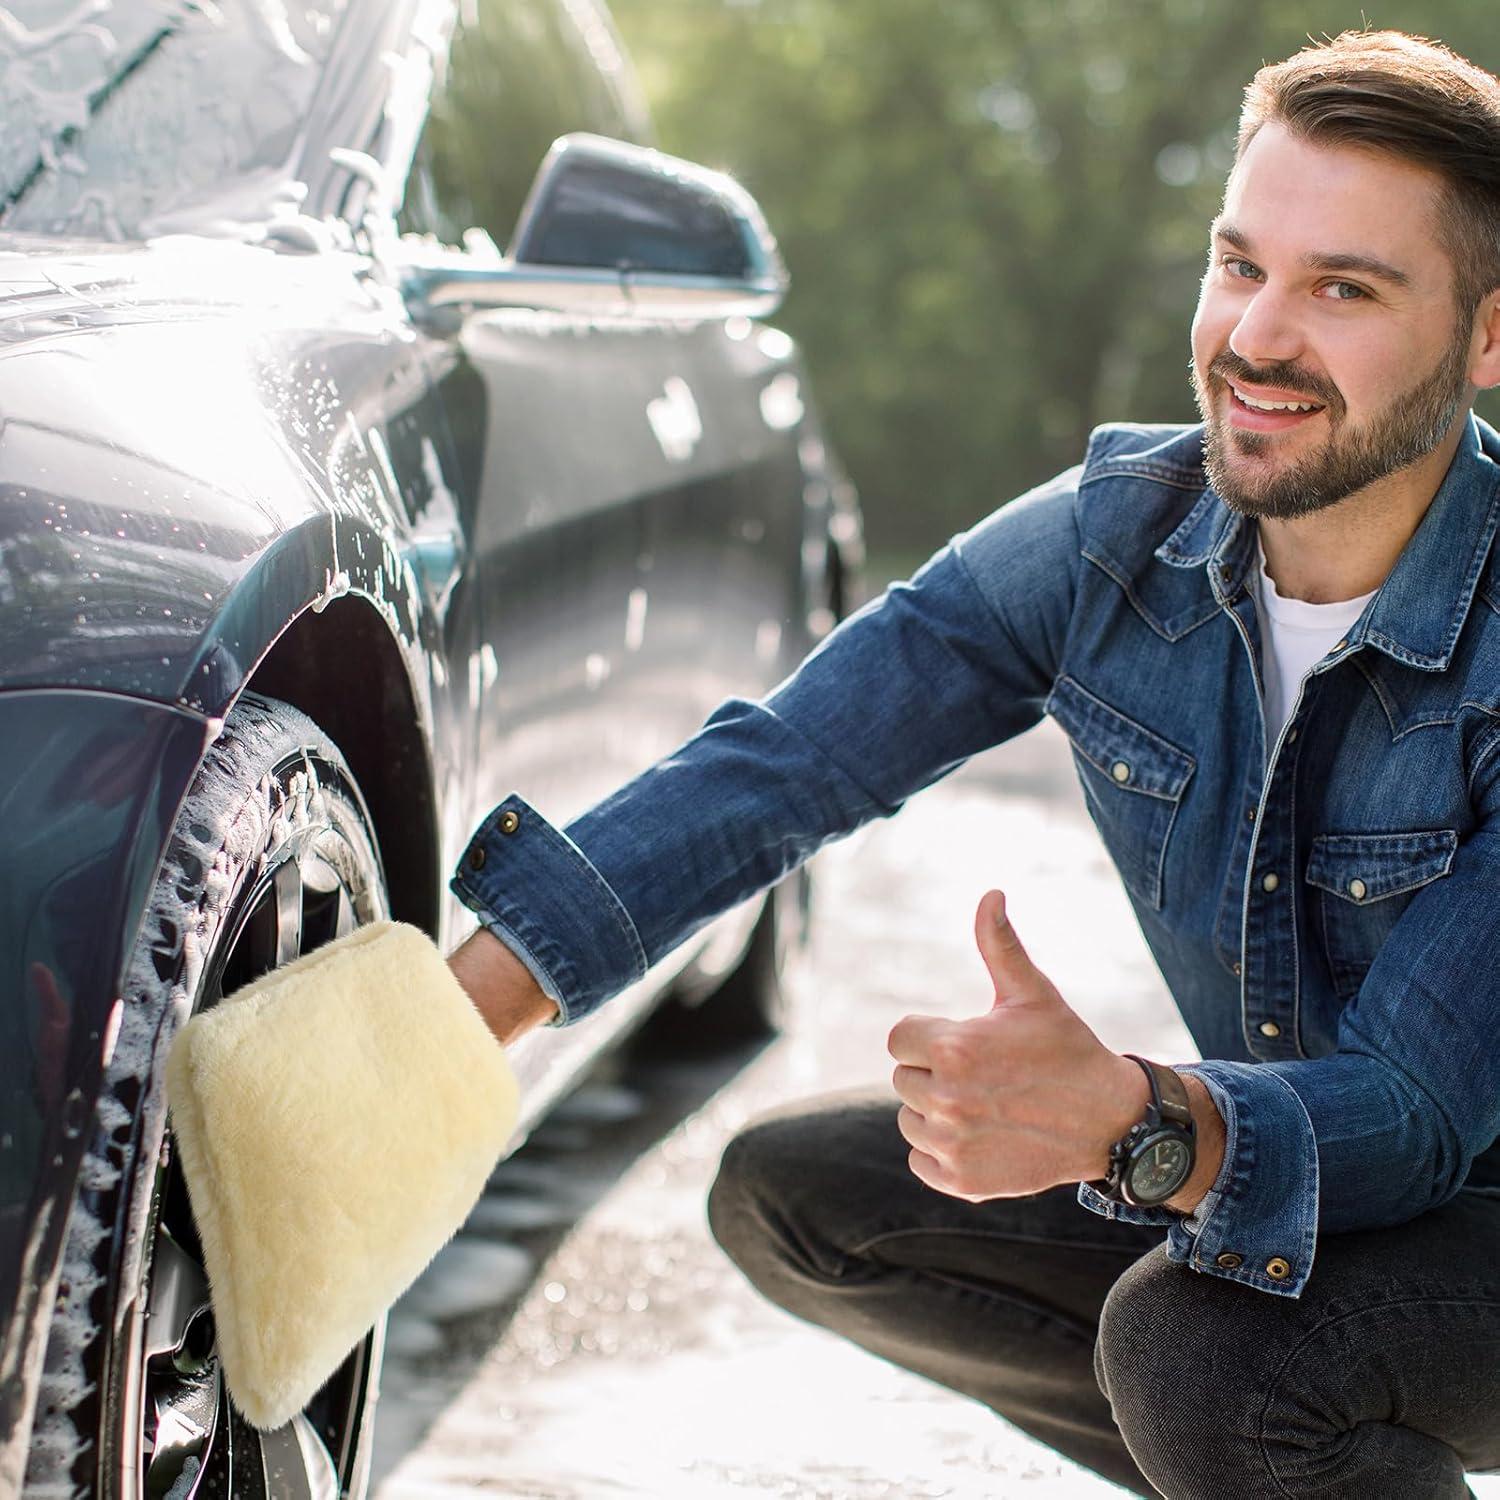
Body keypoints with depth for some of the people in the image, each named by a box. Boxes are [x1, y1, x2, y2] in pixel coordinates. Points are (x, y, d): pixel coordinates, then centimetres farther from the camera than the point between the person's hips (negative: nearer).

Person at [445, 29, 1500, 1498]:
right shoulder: (1115, 534, -10)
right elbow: (776, 763, -12)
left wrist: (1132, 1126, -51)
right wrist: (459, 1003, -22)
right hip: (1272, 1147, 6)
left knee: (1197, 1344, -35)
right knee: (785, 1193, -3)